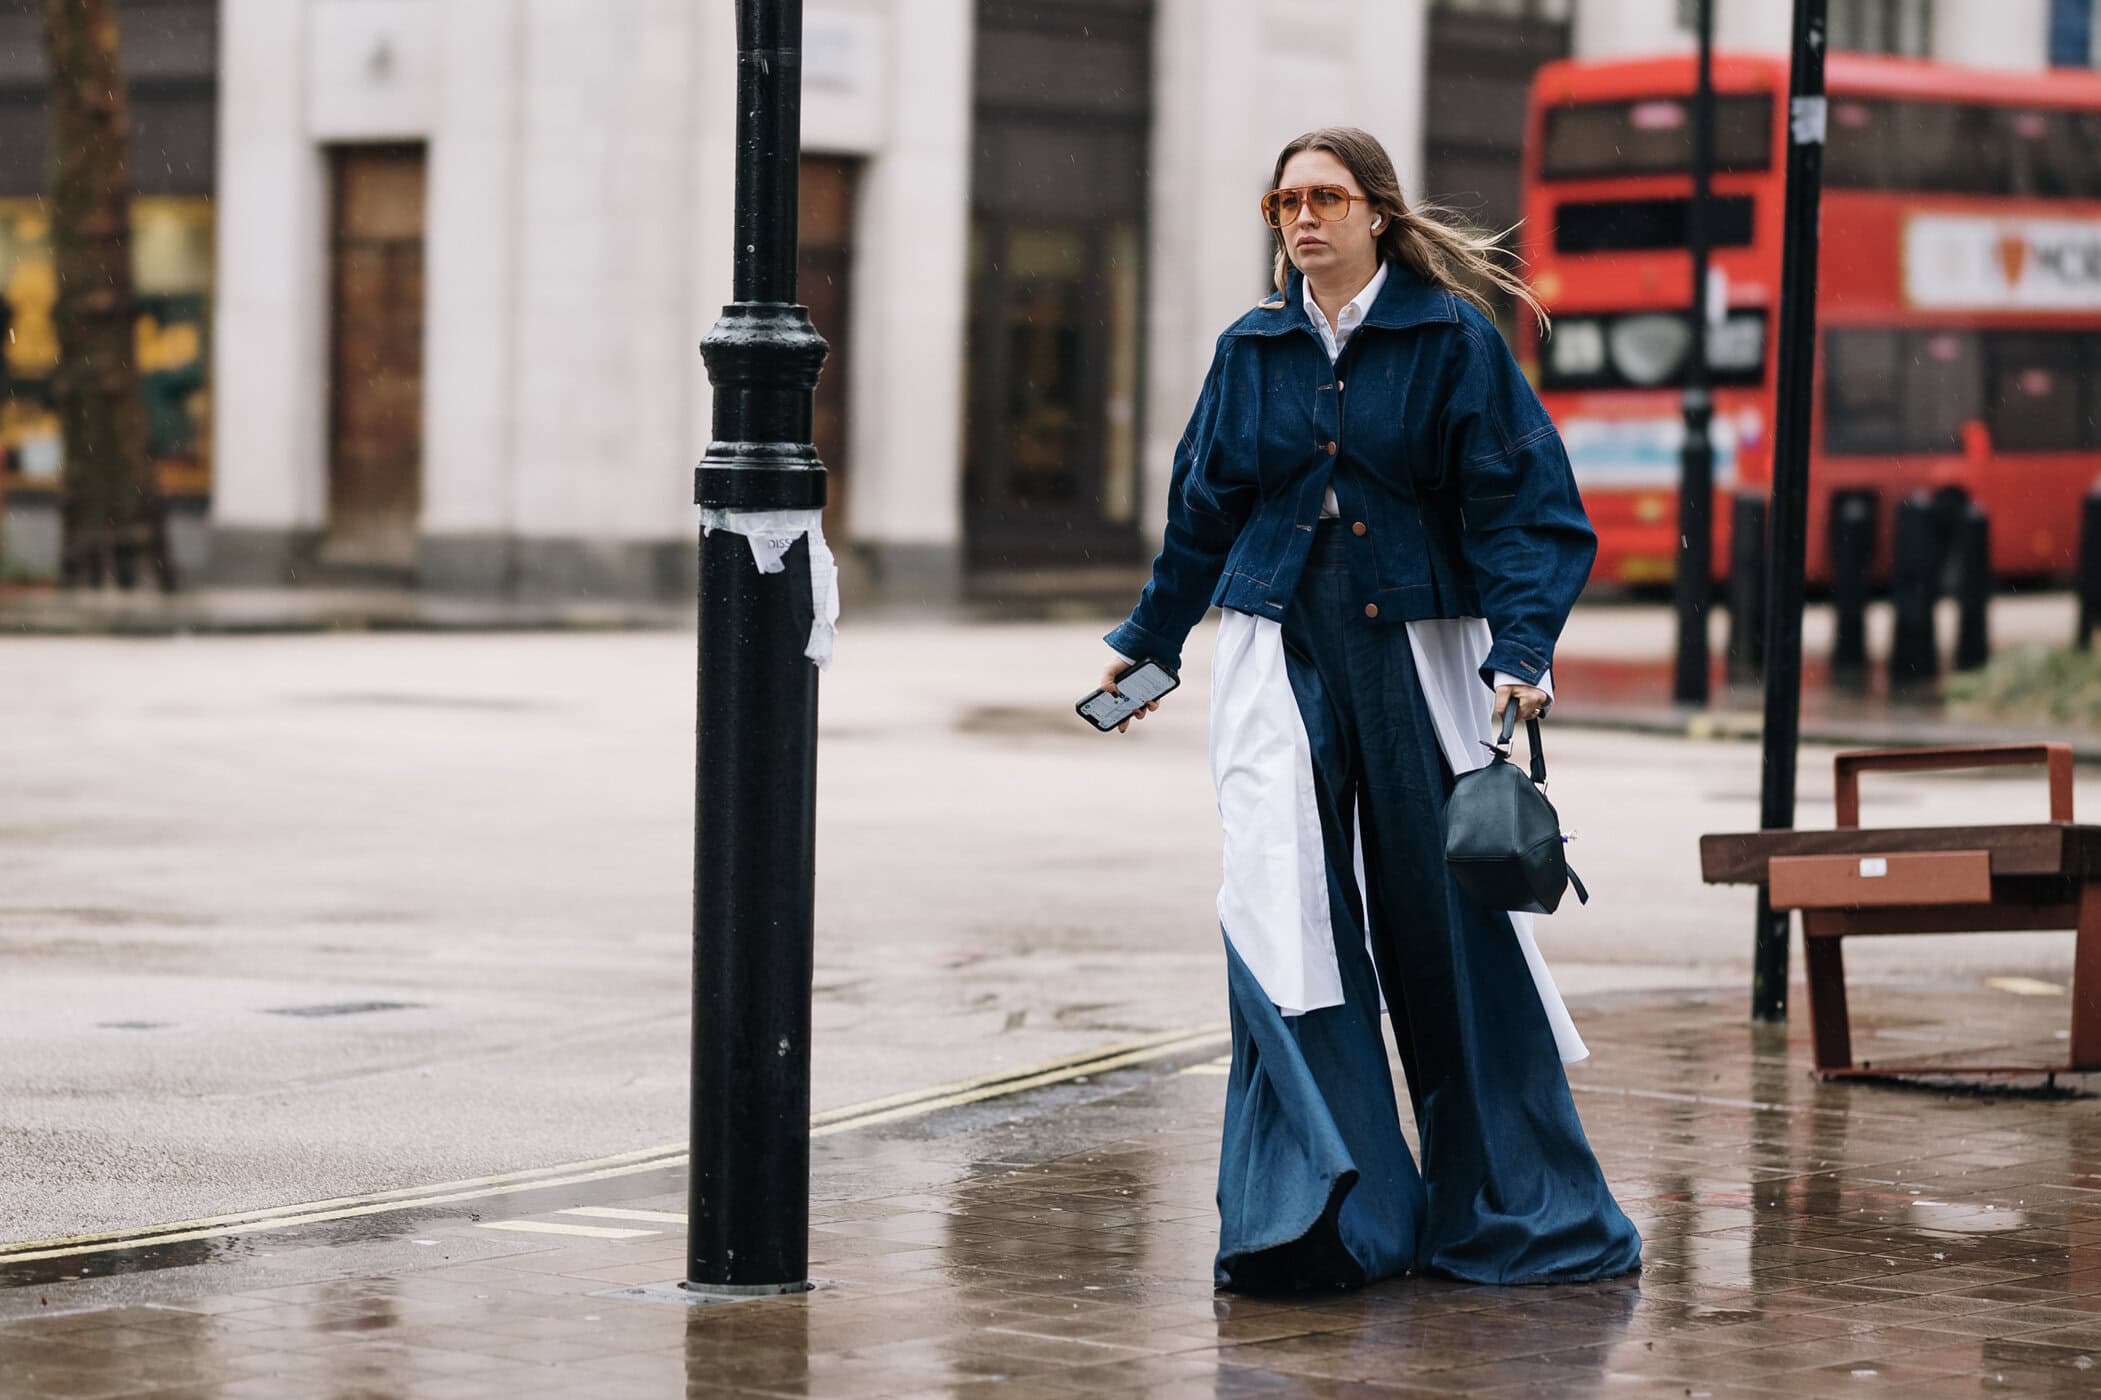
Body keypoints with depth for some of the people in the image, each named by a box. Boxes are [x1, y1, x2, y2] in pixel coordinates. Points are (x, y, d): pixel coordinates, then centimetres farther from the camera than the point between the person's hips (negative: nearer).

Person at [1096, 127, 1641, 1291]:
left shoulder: (1452, 342, -2)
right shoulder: (1250, 352, 9)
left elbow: (1525, 509, -4)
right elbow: (1202, 509, 21)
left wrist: (1522, 648, -17)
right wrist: (1148, 642, 29)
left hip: (1416, 658, -2)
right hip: (1279, 656, 2)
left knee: (1448, 923, 3)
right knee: (1283, 917, -10)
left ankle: (1504, 1209, 18)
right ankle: (1315, 1212, -7)